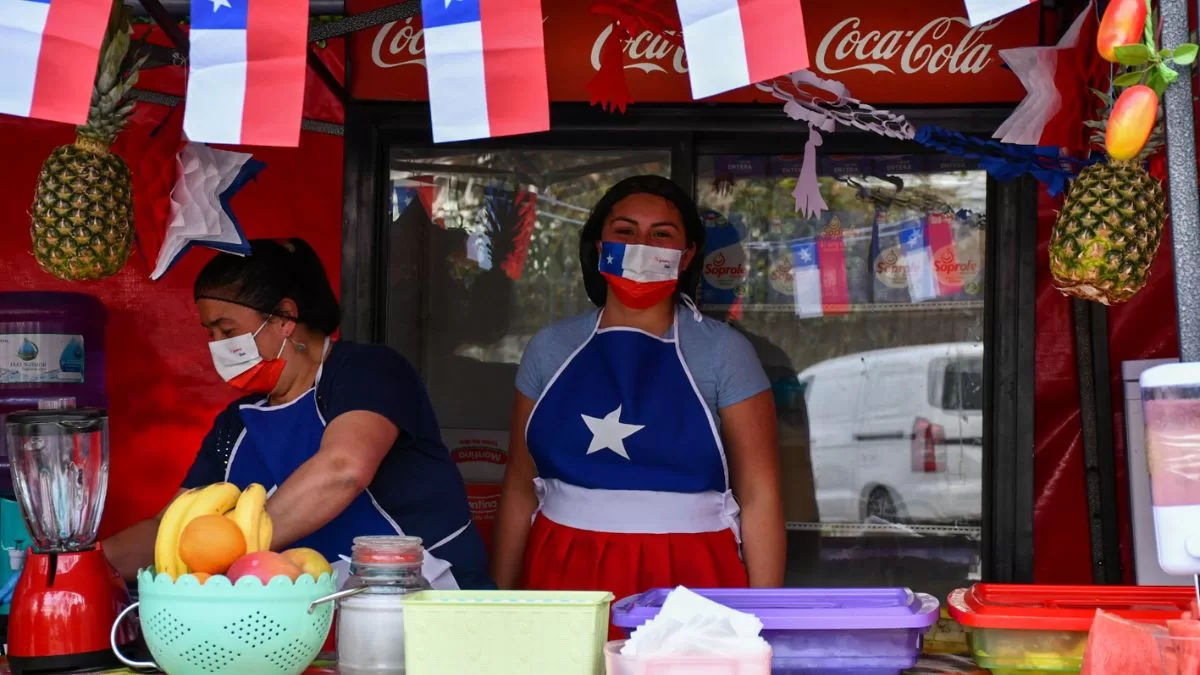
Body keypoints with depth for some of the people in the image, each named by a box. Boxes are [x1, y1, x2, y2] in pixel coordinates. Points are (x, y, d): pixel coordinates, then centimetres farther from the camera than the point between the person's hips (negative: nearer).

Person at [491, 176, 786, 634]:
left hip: (686, 580, -2)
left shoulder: (722, 351, -1)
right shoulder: (551, 348, 7)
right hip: (564, 578, 2)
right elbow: (521, 490, 11)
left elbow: (758, 496, -3)